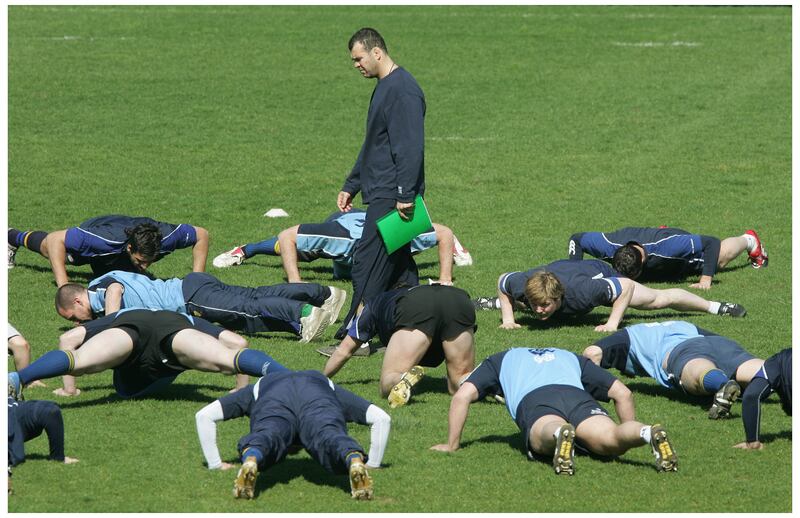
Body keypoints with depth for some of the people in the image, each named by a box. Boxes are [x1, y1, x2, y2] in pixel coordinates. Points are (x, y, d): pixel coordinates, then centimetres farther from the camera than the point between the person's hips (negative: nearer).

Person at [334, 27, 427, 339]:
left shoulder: (402, 89, -15)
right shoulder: (385, 88, 18)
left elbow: (410, 147, -21)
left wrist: (405, 195, -24)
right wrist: (351, 185, 25)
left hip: (391, 197, -10)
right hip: (383, 194, 10)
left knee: (367, 264, -10)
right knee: (398, 266, 11)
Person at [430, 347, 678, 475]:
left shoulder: (500, 360, 38)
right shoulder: (571, 358, 43)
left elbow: (462, 396, 23)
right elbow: (622, 393, 34)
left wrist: (451, 445, 32)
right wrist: (630, 436, 44)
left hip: (533, 401, -2)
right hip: (577, 396, 2)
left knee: (545, 437, -31)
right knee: (611, 439, -21)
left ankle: (558, 434, -67)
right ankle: (646, 433, -54)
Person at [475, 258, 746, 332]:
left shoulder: (579, 290, -48)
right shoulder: (521, 284, -40)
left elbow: (626, 285, -35)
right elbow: (502, 280, -14)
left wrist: (613, 322, -34)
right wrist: (508, 318, -16)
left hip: (597, 271, -3)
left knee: (657, 299, 6)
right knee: (517, 302, 35)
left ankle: (713, 306, 28)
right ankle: (498, 303, 70)